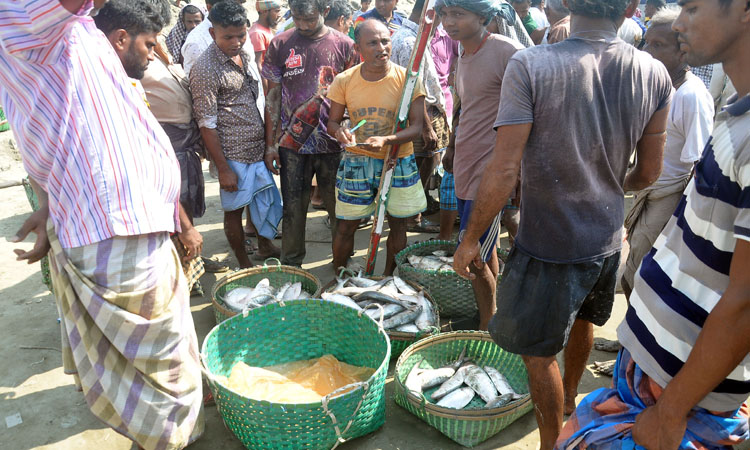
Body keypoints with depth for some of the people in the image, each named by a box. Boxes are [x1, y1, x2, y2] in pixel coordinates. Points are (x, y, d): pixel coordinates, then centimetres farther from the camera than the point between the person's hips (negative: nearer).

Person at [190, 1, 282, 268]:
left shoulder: (246, 55, 8)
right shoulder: (205, 69, -15)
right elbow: (207, 125, -15)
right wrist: (223, 169, -15)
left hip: (259, 148, 7)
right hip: (234, 154, -7)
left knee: (269, 201, 16)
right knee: (235, 209, 7)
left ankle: (265, 246, 39)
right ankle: (244, 265, 24)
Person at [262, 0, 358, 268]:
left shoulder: (344, 45, 0)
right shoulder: (281, 44, 1)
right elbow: (273, 96, 4)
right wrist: (270, 143, 1)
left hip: (333, 142, 0)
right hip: (292, 142, 0)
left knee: (339, 207, 9)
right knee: (293, 209, 8)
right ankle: (291, 266, 23)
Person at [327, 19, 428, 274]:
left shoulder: (407, 79, -10)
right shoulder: (344, 81, -5)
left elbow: (416, 127, -11)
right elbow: (332, 122, 3)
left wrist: (386, 140, -30)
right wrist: (339, 132, -22)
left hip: (398, 162, 0)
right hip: (356, 162, 1)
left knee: (397, 224, 10)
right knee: (346, 226, 5)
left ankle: (389, 279, 32)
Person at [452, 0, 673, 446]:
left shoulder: (530, 65, -21)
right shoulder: (654, 74, -6)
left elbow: (505, 170, -23)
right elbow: (649, 172, 2)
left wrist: (471, 239, -11)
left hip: (550, 243, -6)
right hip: (607, 237, 6)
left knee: (539, 351, 12)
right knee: (582, 319, 31)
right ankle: (570, 395, 57)